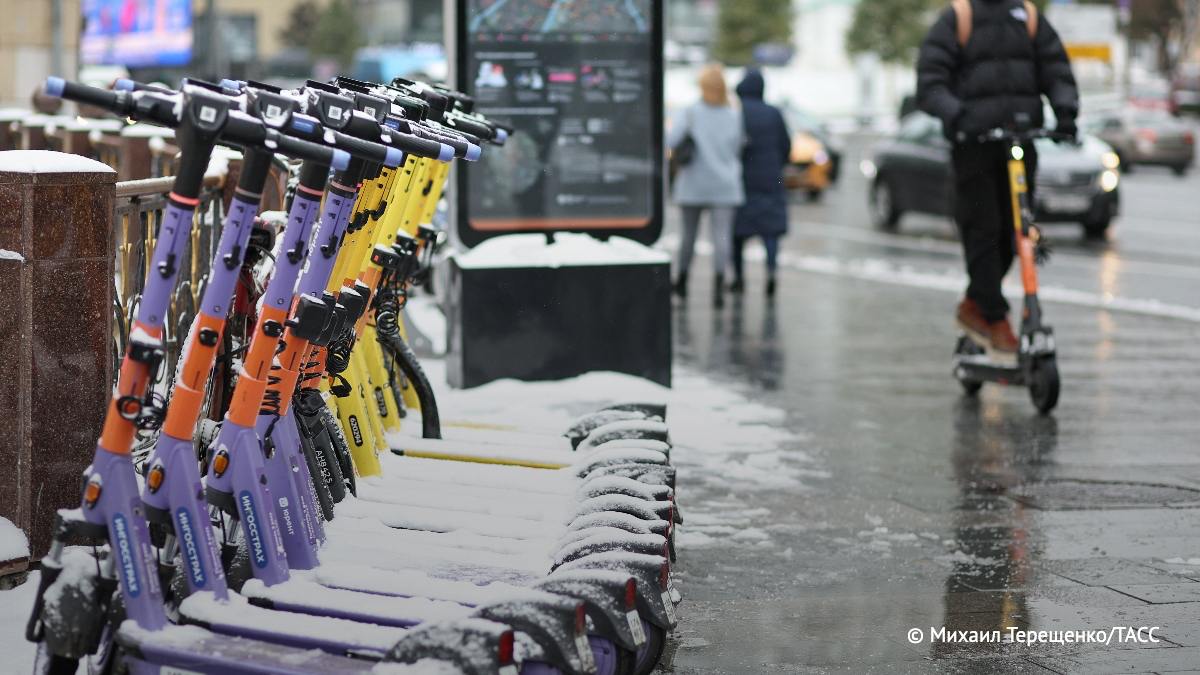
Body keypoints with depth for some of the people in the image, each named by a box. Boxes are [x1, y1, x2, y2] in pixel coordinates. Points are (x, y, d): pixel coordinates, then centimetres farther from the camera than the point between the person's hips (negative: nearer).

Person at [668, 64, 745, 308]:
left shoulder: (690, 113, -5)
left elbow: (672, 141, -17)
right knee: (721, 235, -7)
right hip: (725, 186, 0)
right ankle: (718, 284, -22)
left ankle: (682, 281, 28)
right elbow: (739, 149, 5)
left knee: (689, 233, 14)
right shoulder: (735, 116, 0)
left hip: (693, 184, 0)